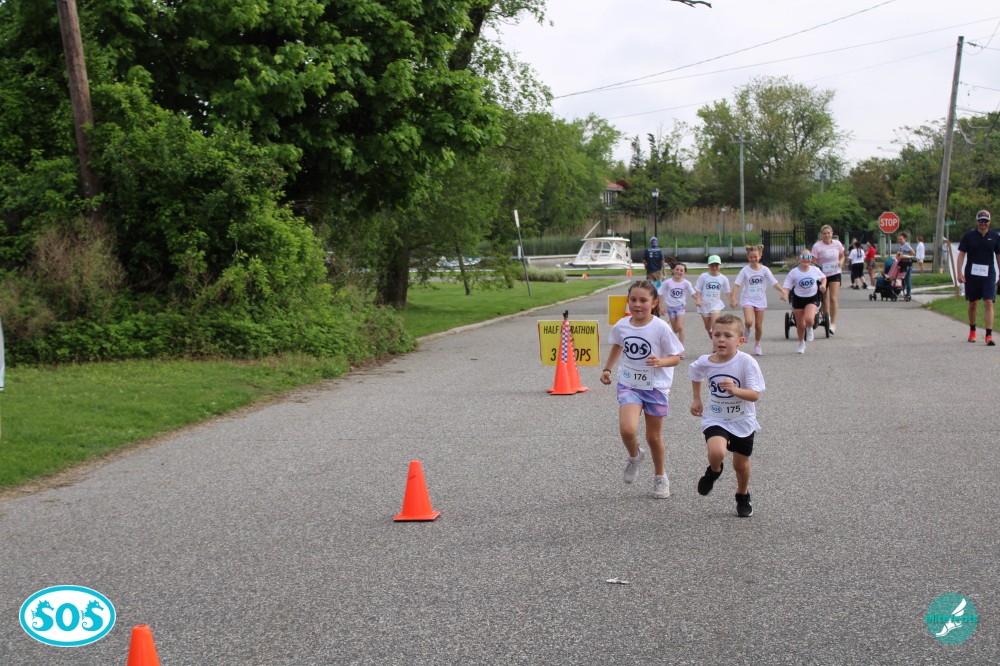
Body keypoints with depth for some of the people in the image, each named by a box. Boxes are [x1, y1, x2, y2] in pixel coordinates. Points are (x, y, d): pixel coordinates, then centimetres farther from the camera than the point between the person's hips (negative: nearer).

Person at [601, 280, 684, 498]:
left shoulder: (661, 328, -16)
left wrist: (661, 362, -29)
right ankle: (635, 456, 13)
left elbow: (676, 357, -10)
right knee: (627, 430, -21)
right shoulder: (621, 326, -5)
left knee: (654, 436, 10)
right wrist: (607, 369, 12)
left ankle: (660, 478, 34)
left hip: (655, 386, -2)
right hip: (629, 384, 2)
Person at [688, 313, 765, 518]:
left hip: (742, 421, -1)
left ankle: (743, 497, 44)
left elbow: (755, 395, -25)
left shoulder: (747, 362, -21)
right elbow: (695, 375, 14)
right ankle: (714, 471, 10)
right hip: (715, 419, 1)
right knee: (716, 452, -27)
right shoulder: (704, 363, -12)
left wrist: (735, 390, -41)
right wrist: (697, 400, 15)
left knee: (741, 465, 13)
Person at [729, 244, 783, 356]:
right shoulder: (745, 270, -7)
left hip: (760, 300, 2)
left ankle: (757, 346, 24)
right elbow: (737, 284, -10)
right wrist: (733, 298, -21)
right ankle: (747, 330, 13)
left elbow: (774, 282, -5)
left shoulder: (764, 269, -3)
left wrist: (782, 292, -19)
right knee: (749, 321, -23)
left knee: (758, 325, 5)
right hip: (748, 300, -2)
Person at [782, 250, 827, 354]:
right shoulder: (794, 272, -11)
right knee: (800, 325, 8)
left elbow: (823, 277, 15)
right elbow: (786, 287, -11)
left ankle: (810, 329, 13)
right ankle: (801, 344, 35)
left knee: (809, 319, -26)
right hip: (798, 299, 0)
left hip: (812, 298, 0)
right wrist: (784, 294, -32)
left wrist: (823, 285, -6)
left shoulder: (815, 270, -5)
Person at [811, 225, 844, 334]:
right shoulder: (817, 246, -11)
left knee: (834, 298, -13)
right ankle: (826, 318, 35)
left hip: (834, 274, 1)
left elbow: (842, 256, 15)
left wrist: (841, 262, -7)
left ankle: (833, 324, -14)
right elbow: (813, 262, -12)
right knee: (824, 299, 11)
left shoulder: (837, 244, -1)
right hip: (822, 275, -1)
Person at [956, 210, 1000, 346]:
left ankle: (989, 335, -13)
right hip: (971, 274, 0)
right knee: (972, 303, 11)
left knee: (988, 303, -10)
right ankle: (972, 331, 29)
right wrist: (959, 272, -8)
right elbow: (961, 254, 1)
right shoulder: (969, 236, 0)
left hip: (988, 275, 0)